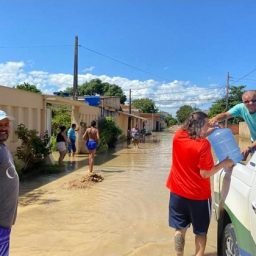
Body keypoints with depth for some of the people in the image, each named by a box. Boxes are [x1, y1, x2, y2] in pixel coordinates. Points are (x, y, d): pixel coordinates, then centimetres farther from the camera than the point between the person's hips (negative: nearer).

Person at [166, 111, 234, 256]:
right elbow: (205, 173, -19)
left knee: (180, 229, 17)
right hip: (198, 195, -5)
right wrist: (224, 164, -7)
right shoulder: (203, 144, -23)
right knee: (201, 231, 17)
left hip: (178, 192, 5)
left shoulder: (178, 136, -5)